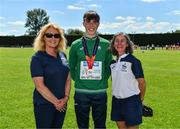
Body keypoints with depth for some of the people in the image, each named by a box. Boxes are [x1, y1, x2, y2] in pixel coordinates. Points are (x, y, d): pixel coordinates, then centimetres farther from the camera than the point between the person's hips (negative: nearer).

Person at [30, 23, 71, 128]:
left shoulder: (62, 55, 5)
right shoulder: (37, 58, -11)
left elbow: (68, 79, 7)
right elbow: (39, 86, -16)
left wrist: (66, 97, -6)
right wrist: (56, 102, -13)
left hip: (62, 104, 5)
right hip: (44, 104, -5)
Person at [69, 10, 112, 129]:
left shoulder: (105, 44, 2)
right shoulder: (76, 45, 1)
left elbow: (109, 66, 9)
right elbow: (71, 67, 10)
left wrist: (103, 80, 1)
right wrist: (78, 80, 2)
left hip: (100, 92, 0)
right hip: (81, 92, 0)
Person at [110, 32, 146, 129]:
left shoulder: (134, 61, -12)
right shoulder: (113, 63, 6)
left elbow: (141, 82, -8)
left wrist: (141, 98, 2)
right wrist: (117, 92, 15)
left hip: (131, 100, -5)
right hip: (116, 100, 6)